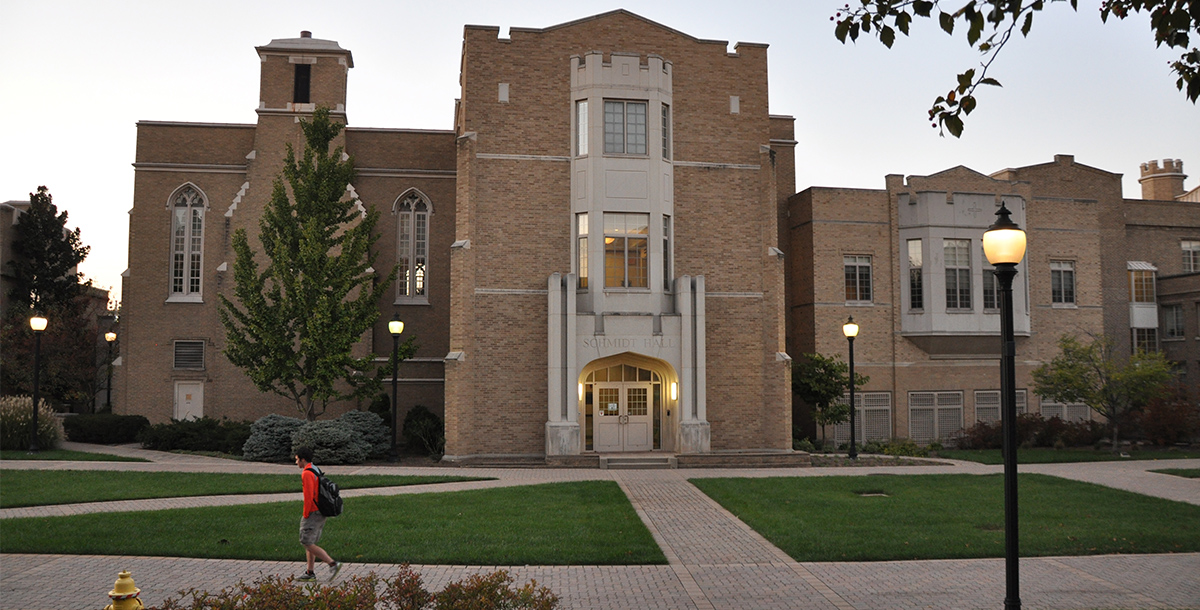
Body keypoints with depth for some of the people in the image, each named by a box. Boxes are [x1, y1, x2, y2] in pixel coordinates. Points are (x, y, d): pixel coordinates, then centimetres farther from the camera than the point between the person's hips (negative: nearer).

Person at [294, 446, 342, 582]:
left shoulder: (307, 474, -15)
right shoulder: (316, 470, 15)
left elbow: (308, 496, -21)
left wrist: (305, 515, -13)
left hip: (313, 513, -10)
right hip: (321, 512, 10)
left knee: (308, 544, -6)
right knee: (309, 543, 14)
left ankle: (333, 564, -10)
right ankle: (310, 573, 18)